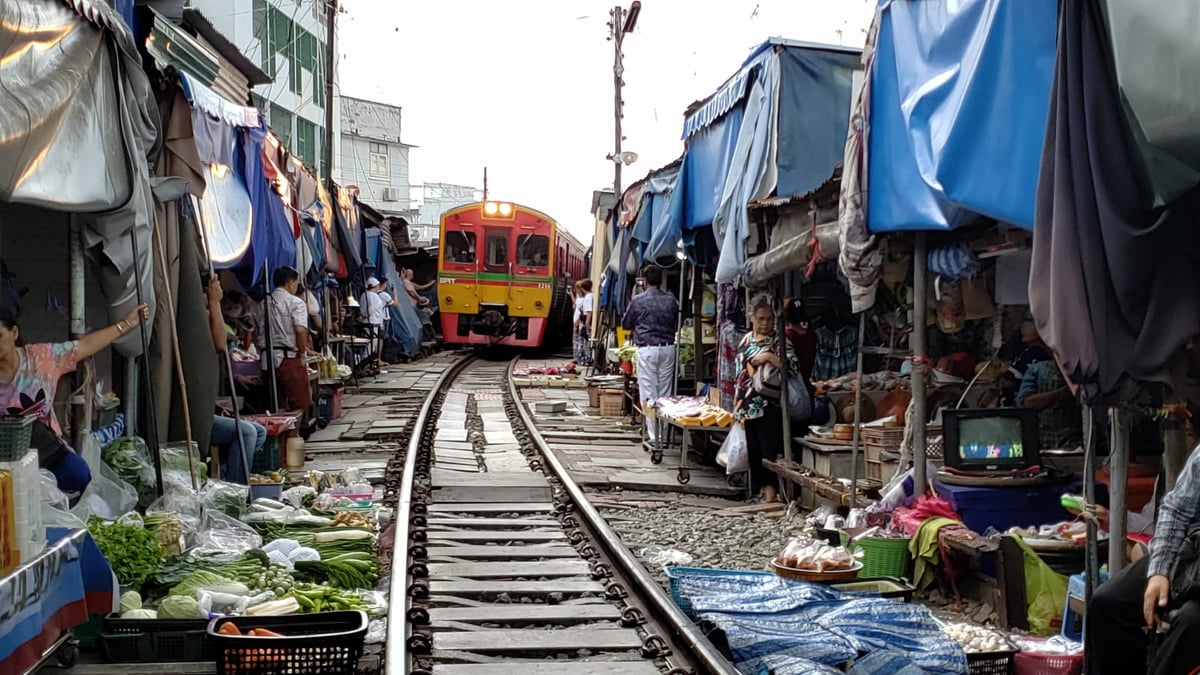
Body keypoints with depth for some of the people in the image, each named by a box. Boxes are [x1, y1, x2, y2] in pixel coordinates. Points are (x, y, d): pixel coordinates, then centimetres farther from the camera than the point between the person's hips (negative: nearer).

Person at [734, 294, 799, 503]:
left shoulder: (779, 341, -3)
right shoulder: (746, 341, 12)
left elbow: (793, 366, -15)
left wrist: (769, 357, -21)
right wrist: (737, 404, 16)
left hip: (769, 405, -6)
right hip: (749, 405, 6)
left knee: (770, 448, -8)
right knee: (753, 449, 9)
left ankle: (771, 488, -4)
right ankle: (761, 487, 17)